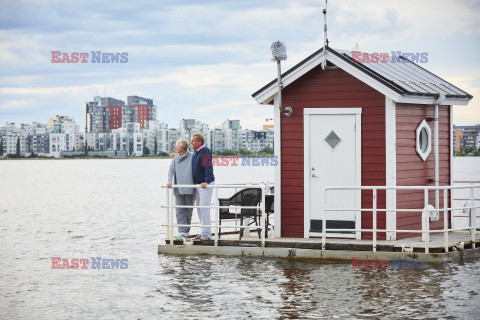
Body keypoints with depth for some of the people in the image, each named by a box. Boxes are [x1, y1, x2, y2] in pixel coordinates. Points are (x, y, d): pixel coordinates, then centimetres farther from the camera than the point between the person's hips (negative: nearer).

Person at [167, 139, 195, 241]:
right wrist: (170, 181, -11)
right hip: (178, 189, 3)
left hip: (189, 189, -3)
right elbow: (171, 170, 3)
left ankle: (186, 232, 16)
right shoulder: (175, 158, 10)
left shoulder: (192, 156, -1)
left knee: (188, 211, 5)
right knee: (180, 211, -3)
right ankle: (182, 232, -5)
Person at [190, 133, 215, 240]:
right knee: (199, 208, 11)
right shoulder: (195, 152, 13)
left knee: (204, 207, -10)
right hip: (197, 184, 9)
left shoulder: (205, 151, -15)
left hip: (206, 184, -9)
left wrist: (206, 181, -34)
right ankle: (204, 232, 17)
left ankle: (207, 233, -7)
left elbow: (208, 168, -24)